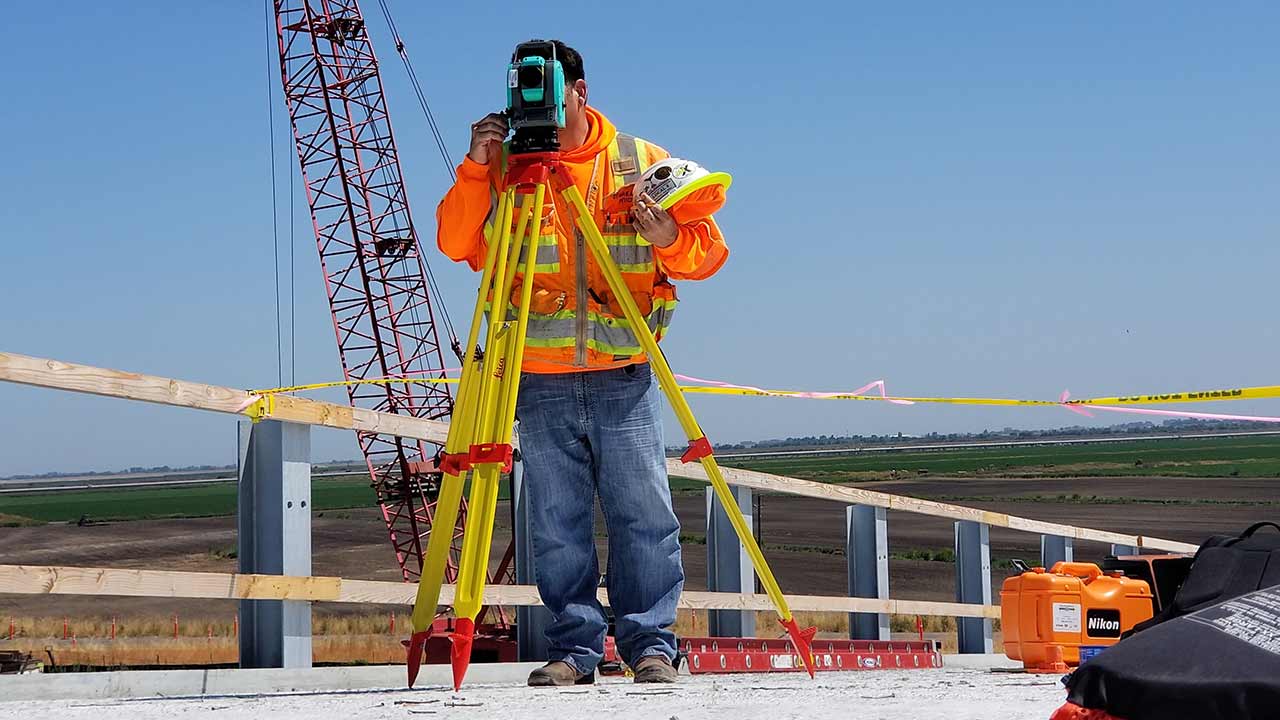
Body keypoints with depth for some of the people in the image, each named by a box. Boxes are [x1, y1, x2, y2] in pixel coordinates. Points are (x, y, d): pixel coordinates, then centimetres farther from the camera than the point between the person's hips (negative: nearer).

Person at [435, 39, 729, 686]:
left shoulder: (642, 164, 5)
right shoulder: (505, 167, 8)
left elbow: (708, 250, 5)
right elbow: (455, 244, 1)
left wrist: (670, 237, -17)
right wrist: (475, 168, -10)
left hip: (623, 378, -1)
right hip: (540, 383, 1)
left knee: (642, 515, -2)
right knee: (557, 523, 3)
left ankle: (651, 643, 5)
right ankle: (573, 647, 10)